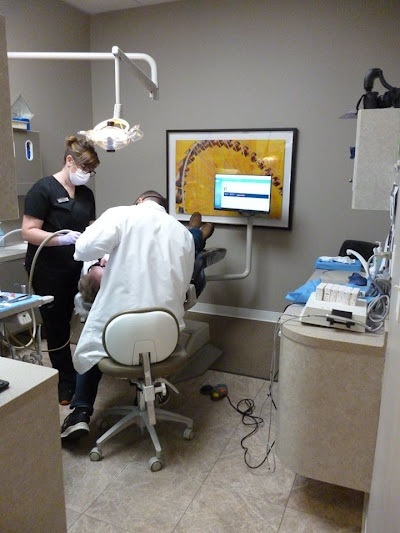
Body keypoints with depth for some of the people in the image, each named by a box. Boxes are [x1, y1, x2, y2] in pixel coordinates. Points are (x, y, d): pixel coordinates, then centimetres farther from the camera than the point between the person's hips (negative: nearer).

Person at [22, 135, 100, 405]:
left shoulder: (86, 194, 10)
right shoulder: (43, 189, -10)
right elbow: (28, 231, -14)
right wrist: (63, 238, -27)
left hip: (76, 269, 6)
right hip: (47, 271, -5)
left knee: (64, 322, 14)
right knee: (57, 326, 4)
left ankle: (64, 375, 29)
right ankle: (67, 382, 19)